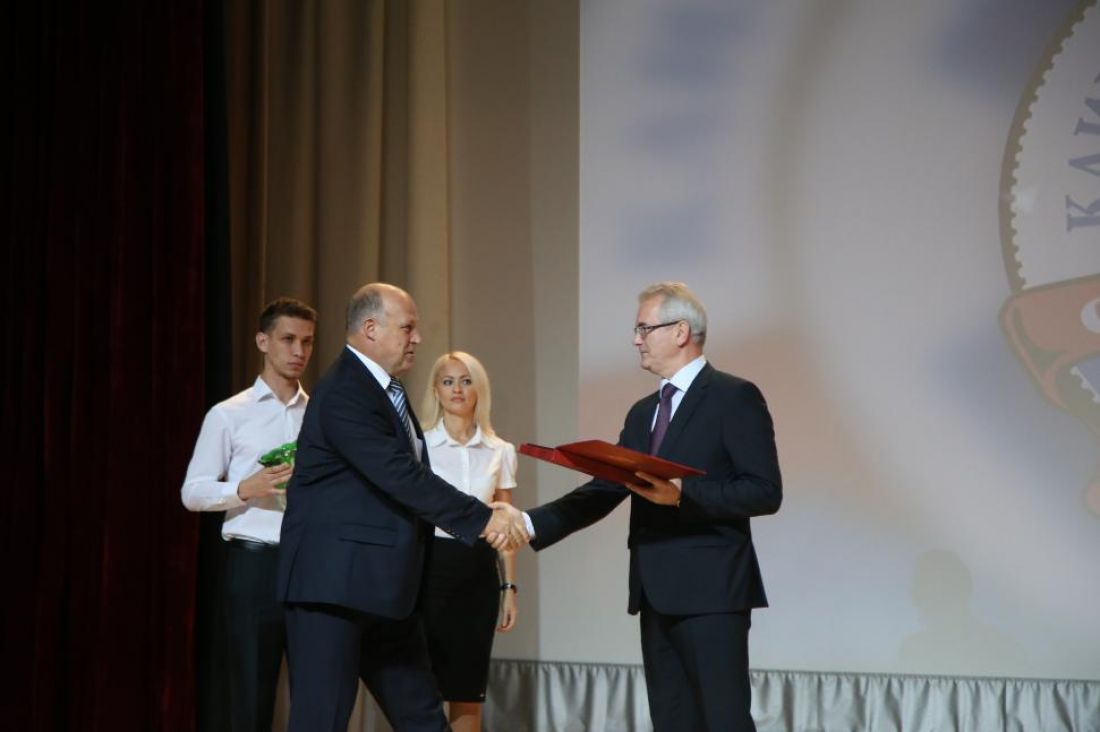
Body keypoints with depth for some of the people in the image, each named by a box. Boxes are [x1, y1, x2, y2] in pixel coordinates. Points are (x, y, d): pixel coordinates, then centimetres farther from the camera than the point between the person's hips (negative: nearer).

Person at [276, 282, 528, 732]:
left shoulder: (387, 391, 15)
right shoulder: (343, 395, -16)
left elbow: (413, 478, 11)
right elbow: (403, 478, -22)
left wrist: (483, 516, -4)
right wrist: (484, 519, -17)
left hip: (384, 587, 10)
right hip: (332, 585, -10)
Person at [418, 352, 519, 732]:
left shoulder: (500, 451, 9)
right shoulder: (418, 443, 0)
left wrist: (509, 587, 8)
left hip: (478, 571, 3)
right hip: (429, 565, -3)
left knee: (468, 690, 4)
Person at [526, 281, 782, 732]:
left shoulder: (734, 398, -5)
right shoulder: (642, 413, 18)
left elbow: (766, 492, -12)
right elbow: (603, 492, 13)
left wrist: (683, 495, -21)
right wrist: (531, 524, 0)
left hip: (710, 590, -8)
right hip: (656, 594, 8)